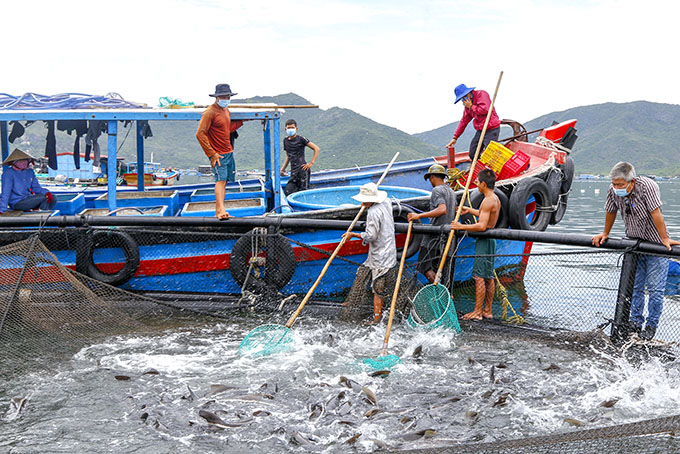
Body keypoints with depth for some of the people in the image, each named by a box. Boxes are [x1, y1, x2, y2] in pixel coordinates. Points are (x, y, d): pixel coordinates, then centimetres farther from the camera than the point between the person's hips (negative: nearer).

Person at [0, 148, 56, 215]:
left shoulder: (30, 172, 10)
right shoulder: (8, 173, -11)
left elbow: (36, 187, 12)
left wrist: (46, 192, -10)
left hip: (29, 200, 8)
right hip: (17, 203, -7)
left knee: (53, 198, -8)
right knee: (43, 197, -24)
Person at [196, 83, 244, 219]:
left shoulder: (226, 111, 15)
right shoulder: (210, 112, -13)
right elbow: (200, 134, -16)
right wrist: (212, 153, -18)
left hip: (229, 152, 8)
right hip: (218, 154, -8)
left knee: (224, 181, 9)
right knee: (221, 179, -18)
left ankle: (218, 212, 14)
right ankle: (221, 210, -27)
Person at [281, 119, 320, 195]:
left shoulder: (301, 139, -3)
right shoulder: (286, 140, 14)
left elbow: (317, 149, -4)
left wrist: (311, 163, -9)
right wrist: (282, 169, 18)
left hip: (302, 169, -6)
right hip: (293, 171, 6)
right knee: (288, 191, -6)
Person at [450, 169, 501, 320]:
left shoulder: (488, 201, -19)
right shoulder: (496, 199, 12)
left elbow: (482, 226, -25)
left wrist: (462, 227, -18)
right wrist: (470, 210, 31)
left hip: (484, 241, -10)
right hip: (490, 241, 10)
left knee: (479, 277, -8)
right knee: (489, 276, 12)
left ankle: (477, 312, -7)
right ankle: (487, 311, 17)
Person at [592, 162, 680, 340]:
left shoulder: (647, 186, -26)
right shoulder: (614, 190, -12)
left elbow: (656, 214, -25)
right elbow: (610, 212, 6)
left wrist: (665, 240, -23)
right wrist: (605, 234, 17)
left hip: (656, 244, -4)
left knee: (655, 287, -2)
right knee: (634, 286, 8)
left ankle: (651, 325, 11)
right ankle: (636, 322, 19)